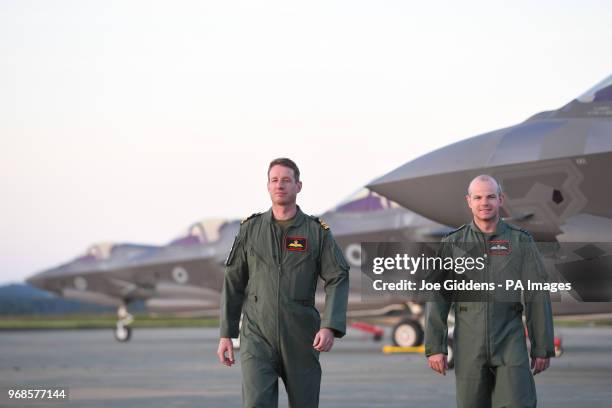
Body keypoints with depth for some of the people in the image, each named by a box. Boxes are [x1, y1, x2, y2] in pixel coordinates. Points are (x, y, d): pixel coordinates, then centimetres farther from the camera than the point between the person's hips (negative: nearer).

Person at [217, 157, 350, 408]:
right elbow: (234, 283, 8)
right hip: (258, 338, 0)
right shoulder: (251, 229, 4)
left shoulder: (318, 232, 1)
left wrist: (330, 327, -21)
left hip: (300, 339, 1)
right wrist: (226, 334, 3)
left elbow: (338, 281, -6)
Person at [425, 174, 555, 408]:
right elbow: (438, 298, 1)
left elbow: (538, 298, 1)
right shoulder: (452, 243, 3)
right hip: (469, 346, 1)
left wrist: (543, 348, -2)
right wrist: (434, 347, -6)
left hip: (510, 345, -1)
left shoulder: (521, 241, 1)